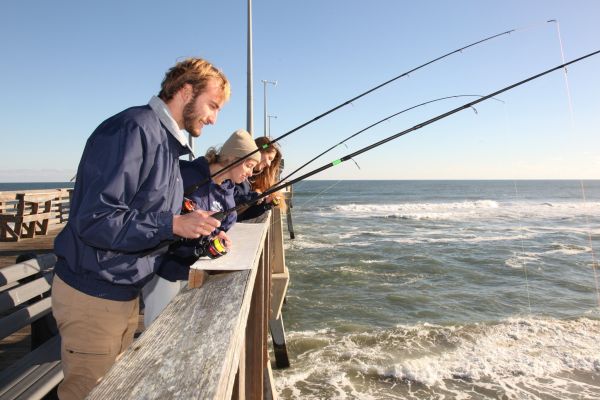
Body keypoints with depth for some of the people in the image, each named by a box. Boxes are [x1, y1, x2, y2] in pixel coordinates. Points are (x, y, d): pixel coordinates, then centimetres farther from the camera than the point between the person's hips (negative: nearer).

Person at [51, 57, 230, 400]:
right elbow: (94, 220, -25)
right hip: (92, 295, -9)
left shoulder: (169, 141, 11)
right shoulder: (135, 129, -20)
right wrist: (173, 225, -26)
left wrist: (198, 236, 4)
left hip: (126, 292, 9)